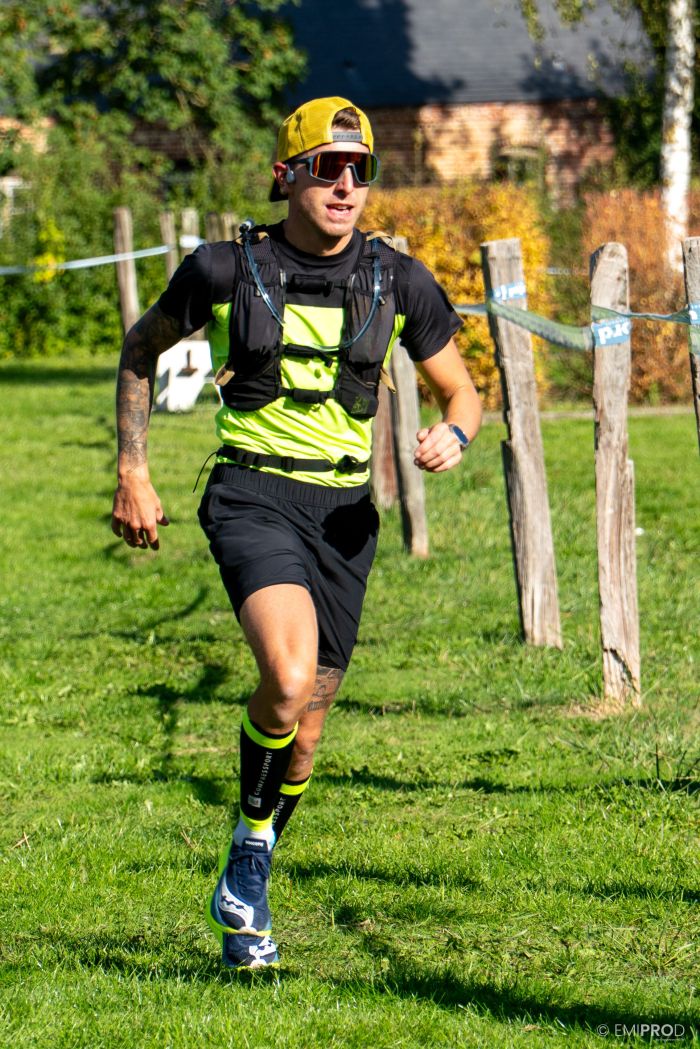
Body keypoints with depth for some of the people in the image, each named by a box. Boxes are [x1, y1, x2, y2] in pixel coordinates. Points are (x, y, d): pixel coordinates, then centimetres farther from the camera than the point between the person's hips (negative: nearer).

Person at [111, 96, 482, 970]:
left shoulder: (398, 282, 2)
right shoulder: (225, 268, -3)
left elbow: (462, 393, 13)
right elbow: (140, 350, 14)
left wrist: (453, 436, -11)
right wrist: (132, 473, 9)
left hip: (343, 509, 3)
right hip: (251, 495, -3)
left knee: (303, 735, 8)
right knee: (289, 680, -29)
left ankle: (244, 902, 31)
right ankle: (248, 856, -5)